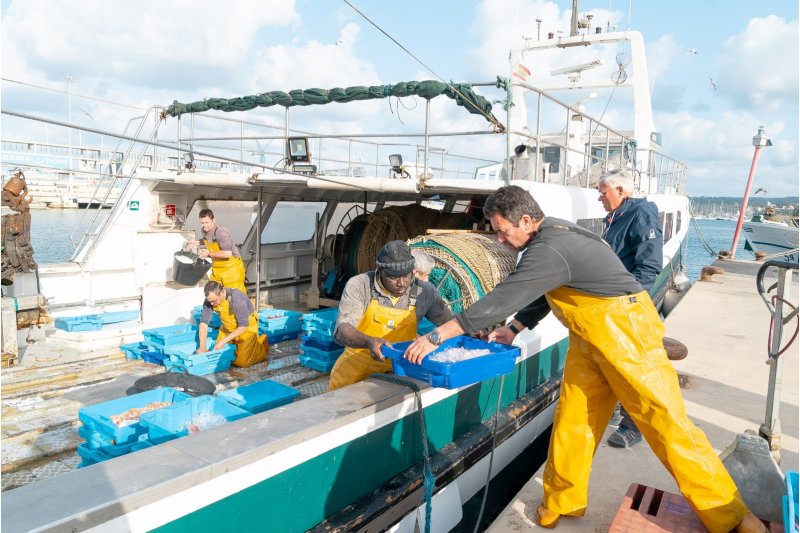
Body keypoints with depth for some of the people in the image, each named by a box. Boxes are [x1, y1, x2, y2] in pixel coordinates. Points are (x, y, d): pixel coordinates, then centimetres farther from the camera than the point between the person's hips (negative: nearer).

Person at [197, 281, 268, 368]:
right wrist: (202, 347, -22)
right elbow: (204, 322, -14)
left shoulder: (237, 298, -34)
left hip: (247, 327, -6)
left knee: (242, 361, -15)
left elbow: (243, 326, -28)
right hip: (228, 328, 6)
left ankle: (261, 344, 11)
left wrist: (223, 341, -29)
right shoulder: (210, 299, -18)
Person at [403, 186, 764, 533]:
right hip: (590, 338, 9)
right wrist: (513, 329, 9)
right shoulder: (551, 235, 4)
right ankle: (562, 501, 21)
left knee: (665, 423, -2)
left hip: (623, 331, -9)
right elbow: (540, 294, 17)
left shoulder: (549, 250, -26)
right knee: (572, 421, 9)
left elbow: (500, 300, -28)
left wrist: (436, 336, -24)